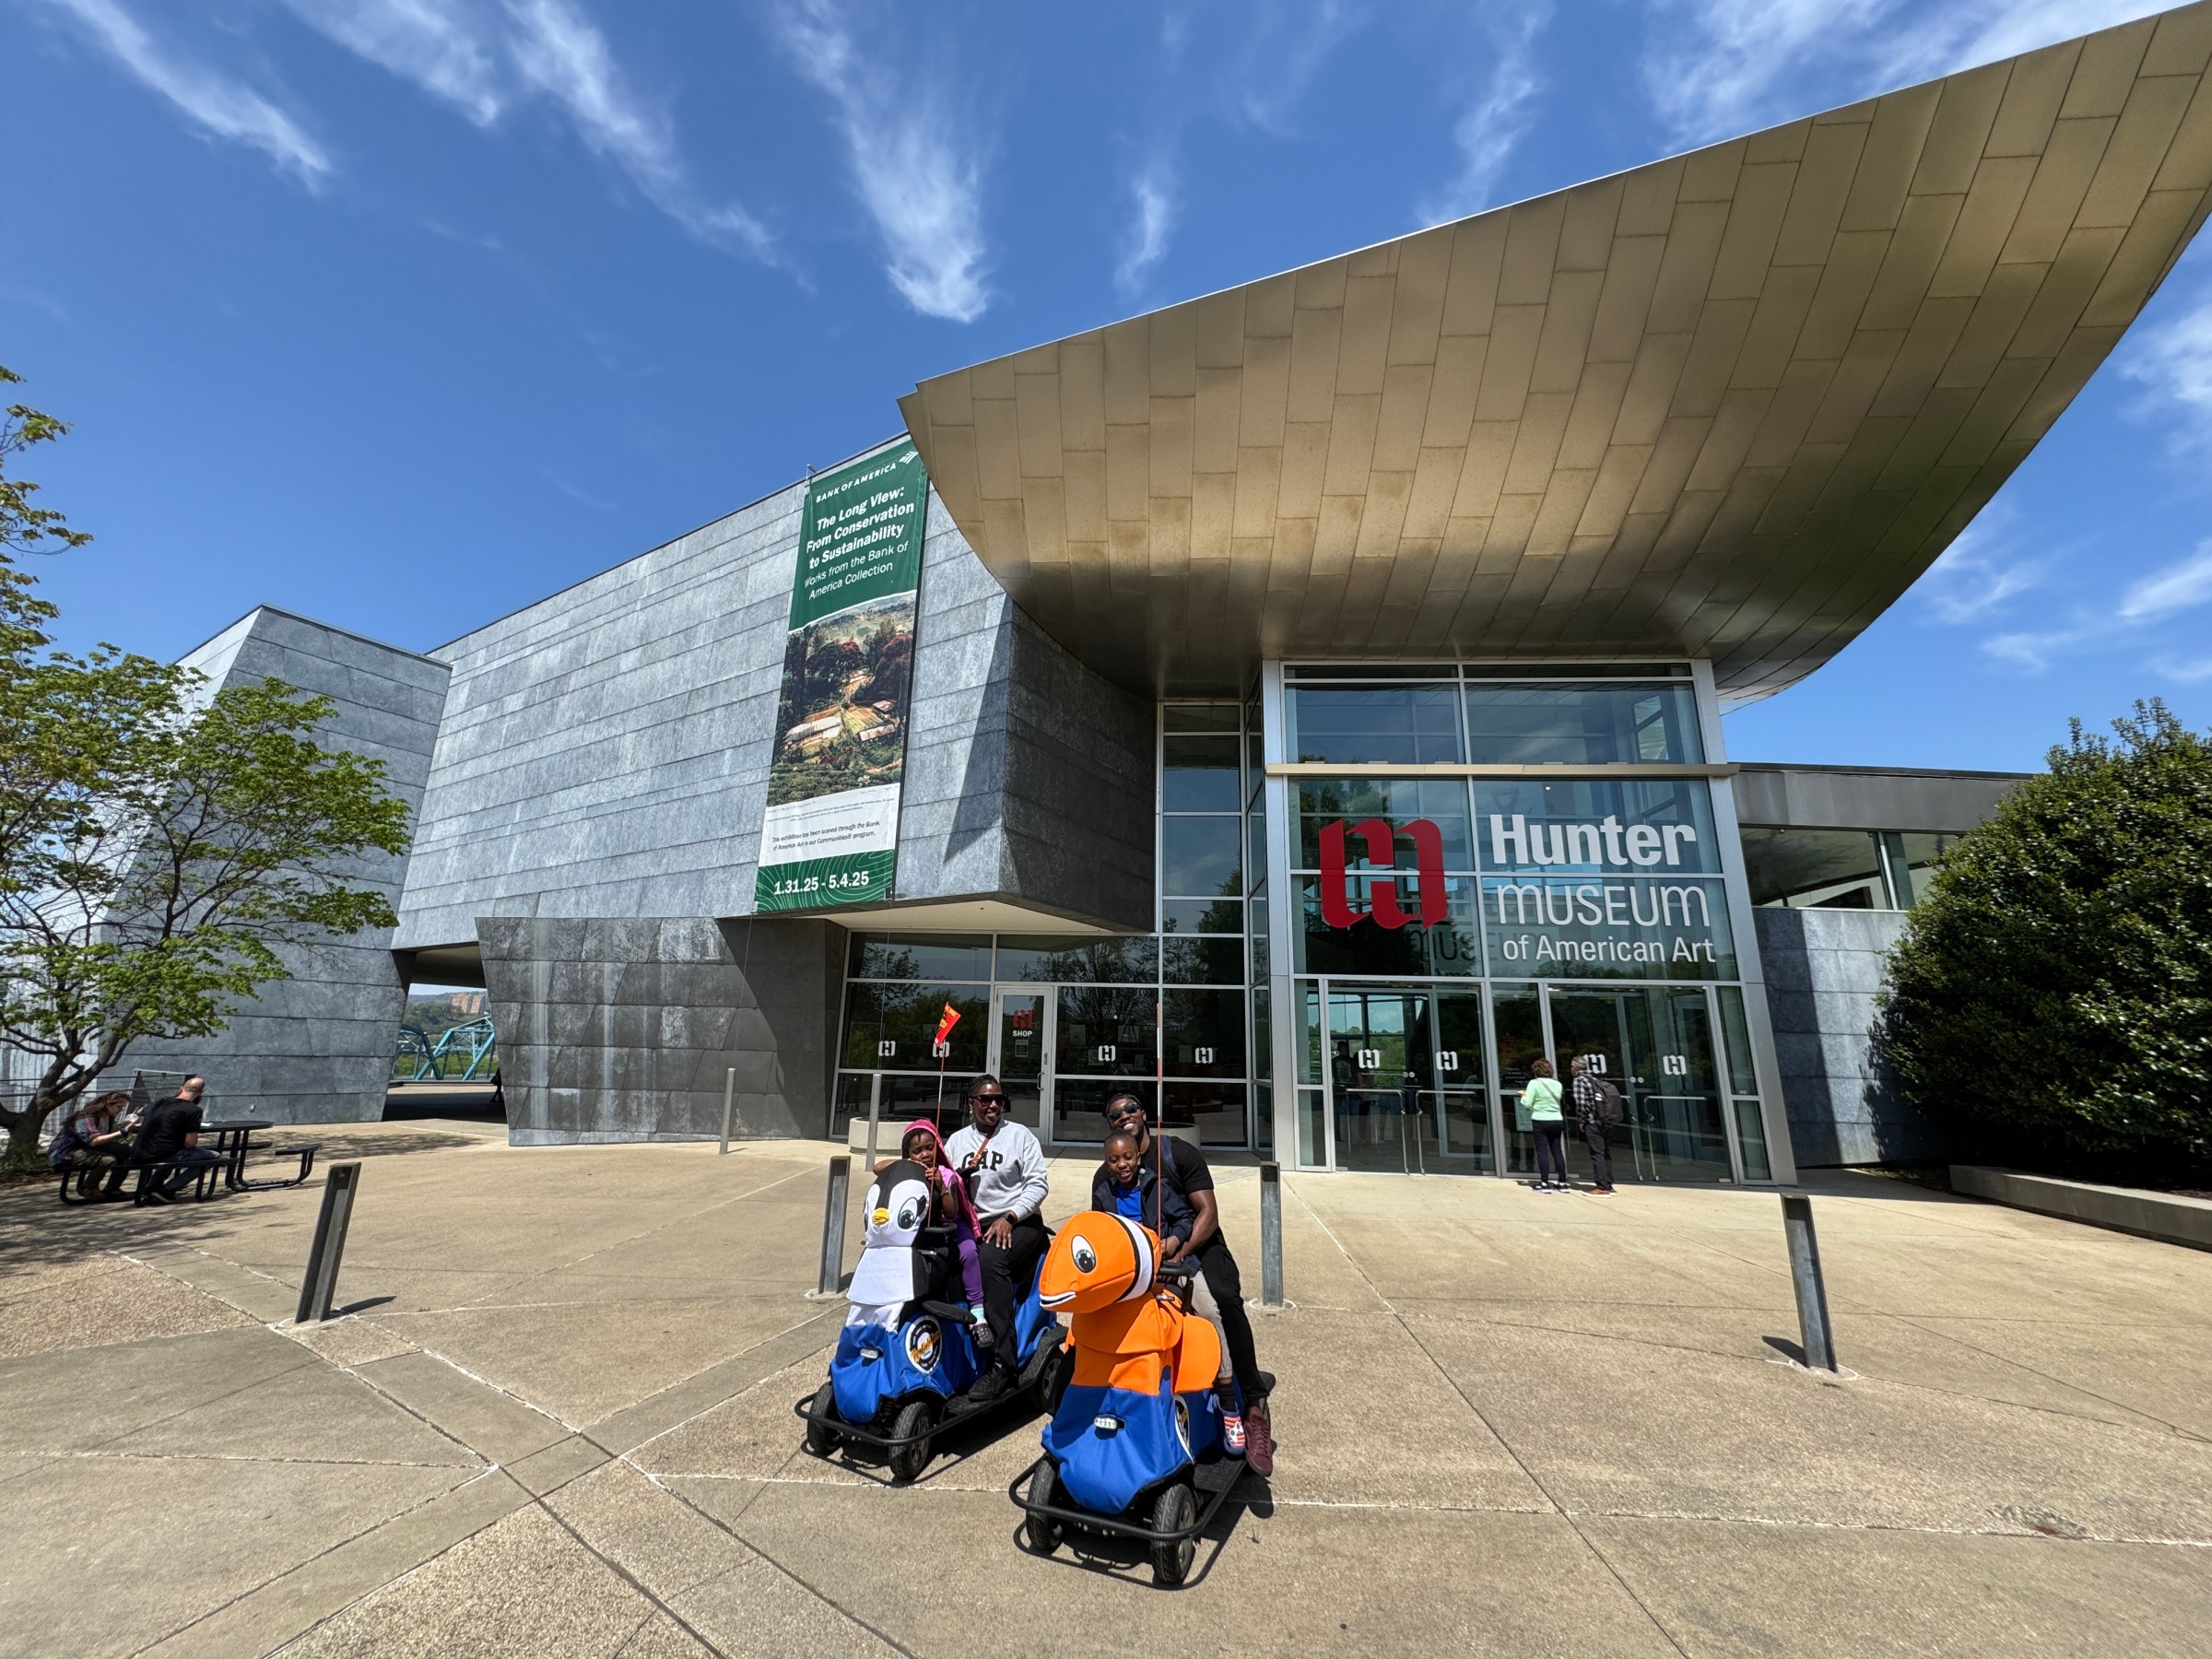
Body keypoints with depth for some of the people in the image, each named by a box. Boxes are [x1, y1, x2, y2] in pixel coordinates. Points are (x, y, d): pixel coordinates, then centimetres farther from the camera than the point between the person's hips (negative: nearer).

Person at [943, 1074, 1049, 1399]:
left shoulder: (1020, 1135, 4)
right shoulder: (957, 1140, 15)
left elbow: (1038, 1184, -3)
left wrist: (1008, 1218, -13)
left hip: (1019, 1223, -4)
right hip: (974, 1226, 4)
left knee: (989, 1259, -34)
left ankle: (1002, 1366, -30)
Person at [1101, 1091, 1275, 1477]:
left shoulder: (1179, 1153, -3)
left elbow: (1208, 1213, -10)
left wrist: (1178, 1254, -25)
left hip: (1197, 1247, -3)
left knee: (1224, 1298, -33)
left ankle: (1254, 1405, -25)